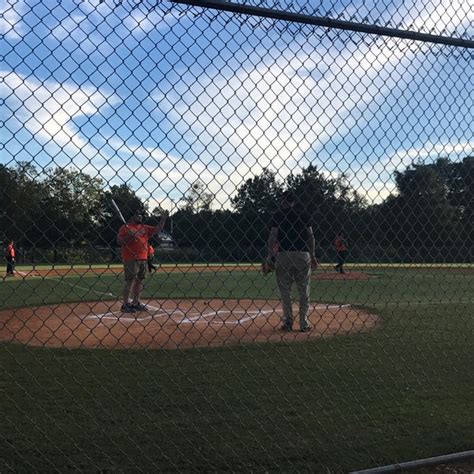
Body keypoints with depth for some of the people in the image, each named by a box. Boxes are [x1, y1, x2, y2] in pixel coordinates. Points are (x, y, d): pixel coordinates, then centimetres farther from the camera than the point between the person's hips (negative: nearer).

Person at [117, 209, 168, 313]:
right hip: (130, 259, -7)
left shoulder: (144, 228, 17)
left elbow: (157, 230, 13)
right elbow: (119, 241, -7)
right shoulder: (125, 227, -1)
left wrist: (163, 219, 4)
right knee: (130, 281, -8)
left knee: (139, 280, 10)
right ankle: (125, 304, -3)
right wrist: (129, 236, -19)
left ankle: (136, 303, 19)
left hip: (143, 258, 7)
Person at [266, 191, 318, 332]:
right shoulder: (303, 215, 8)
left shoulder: (278, 215, 2)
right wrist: (312, 256, 10)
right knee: (304, 290, 8)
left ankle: (288, 321, 5)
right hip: (303, 254, 2)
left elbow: (272, 236, -7)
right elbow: (311, 236, 4)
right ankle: (304, 323, 7)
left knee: (284, 289, 8)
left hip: (284, 254, -2)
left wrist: (269, 256, -6)